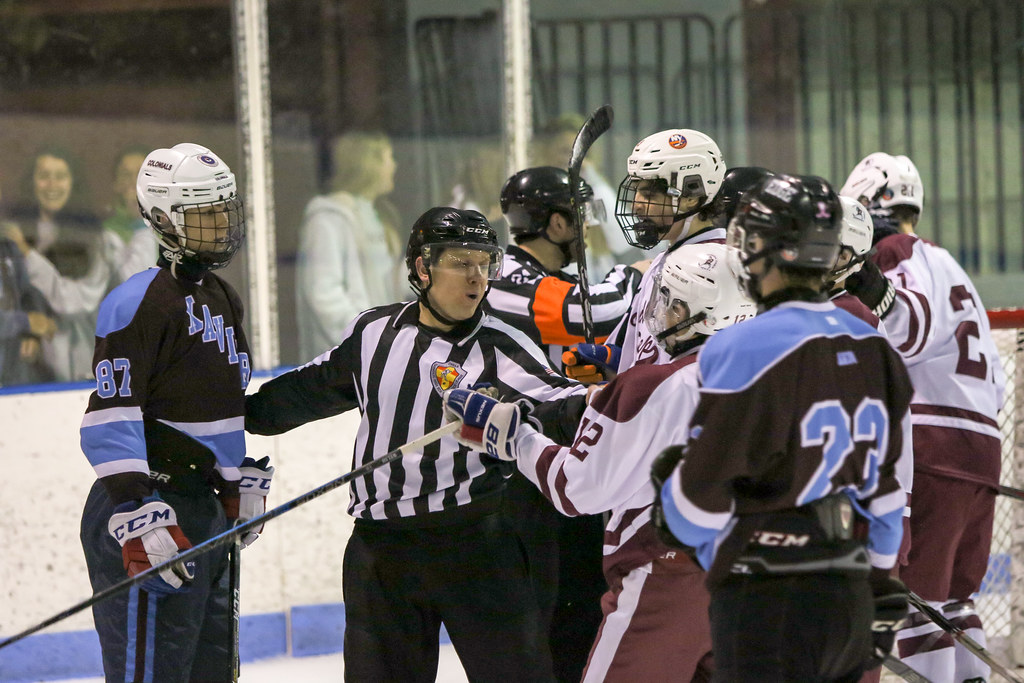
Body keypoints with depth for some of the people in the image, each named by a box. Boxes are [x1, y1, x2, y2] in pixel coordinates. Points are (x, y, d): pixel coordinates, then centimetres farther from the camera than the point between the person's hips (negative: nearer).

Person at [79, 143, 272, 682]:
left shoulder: (222, 299, 17)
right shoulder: (141, 301, -14)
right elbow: (111, 420, -20)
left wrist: (243, 484, 25)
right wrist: (138, 520, -27)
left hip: (205, 508, 10)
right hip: (150, 507, -10)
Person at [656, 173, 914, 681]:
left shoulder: (745, 351, -14)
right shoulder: (874, 349, 9)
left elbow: (698, 512, -13)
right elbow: (888, 490, 15)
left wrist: (667, 477, 10)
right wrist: (882, 599, 24)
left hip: (769, 605, -7)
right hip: (852, 599, 7)